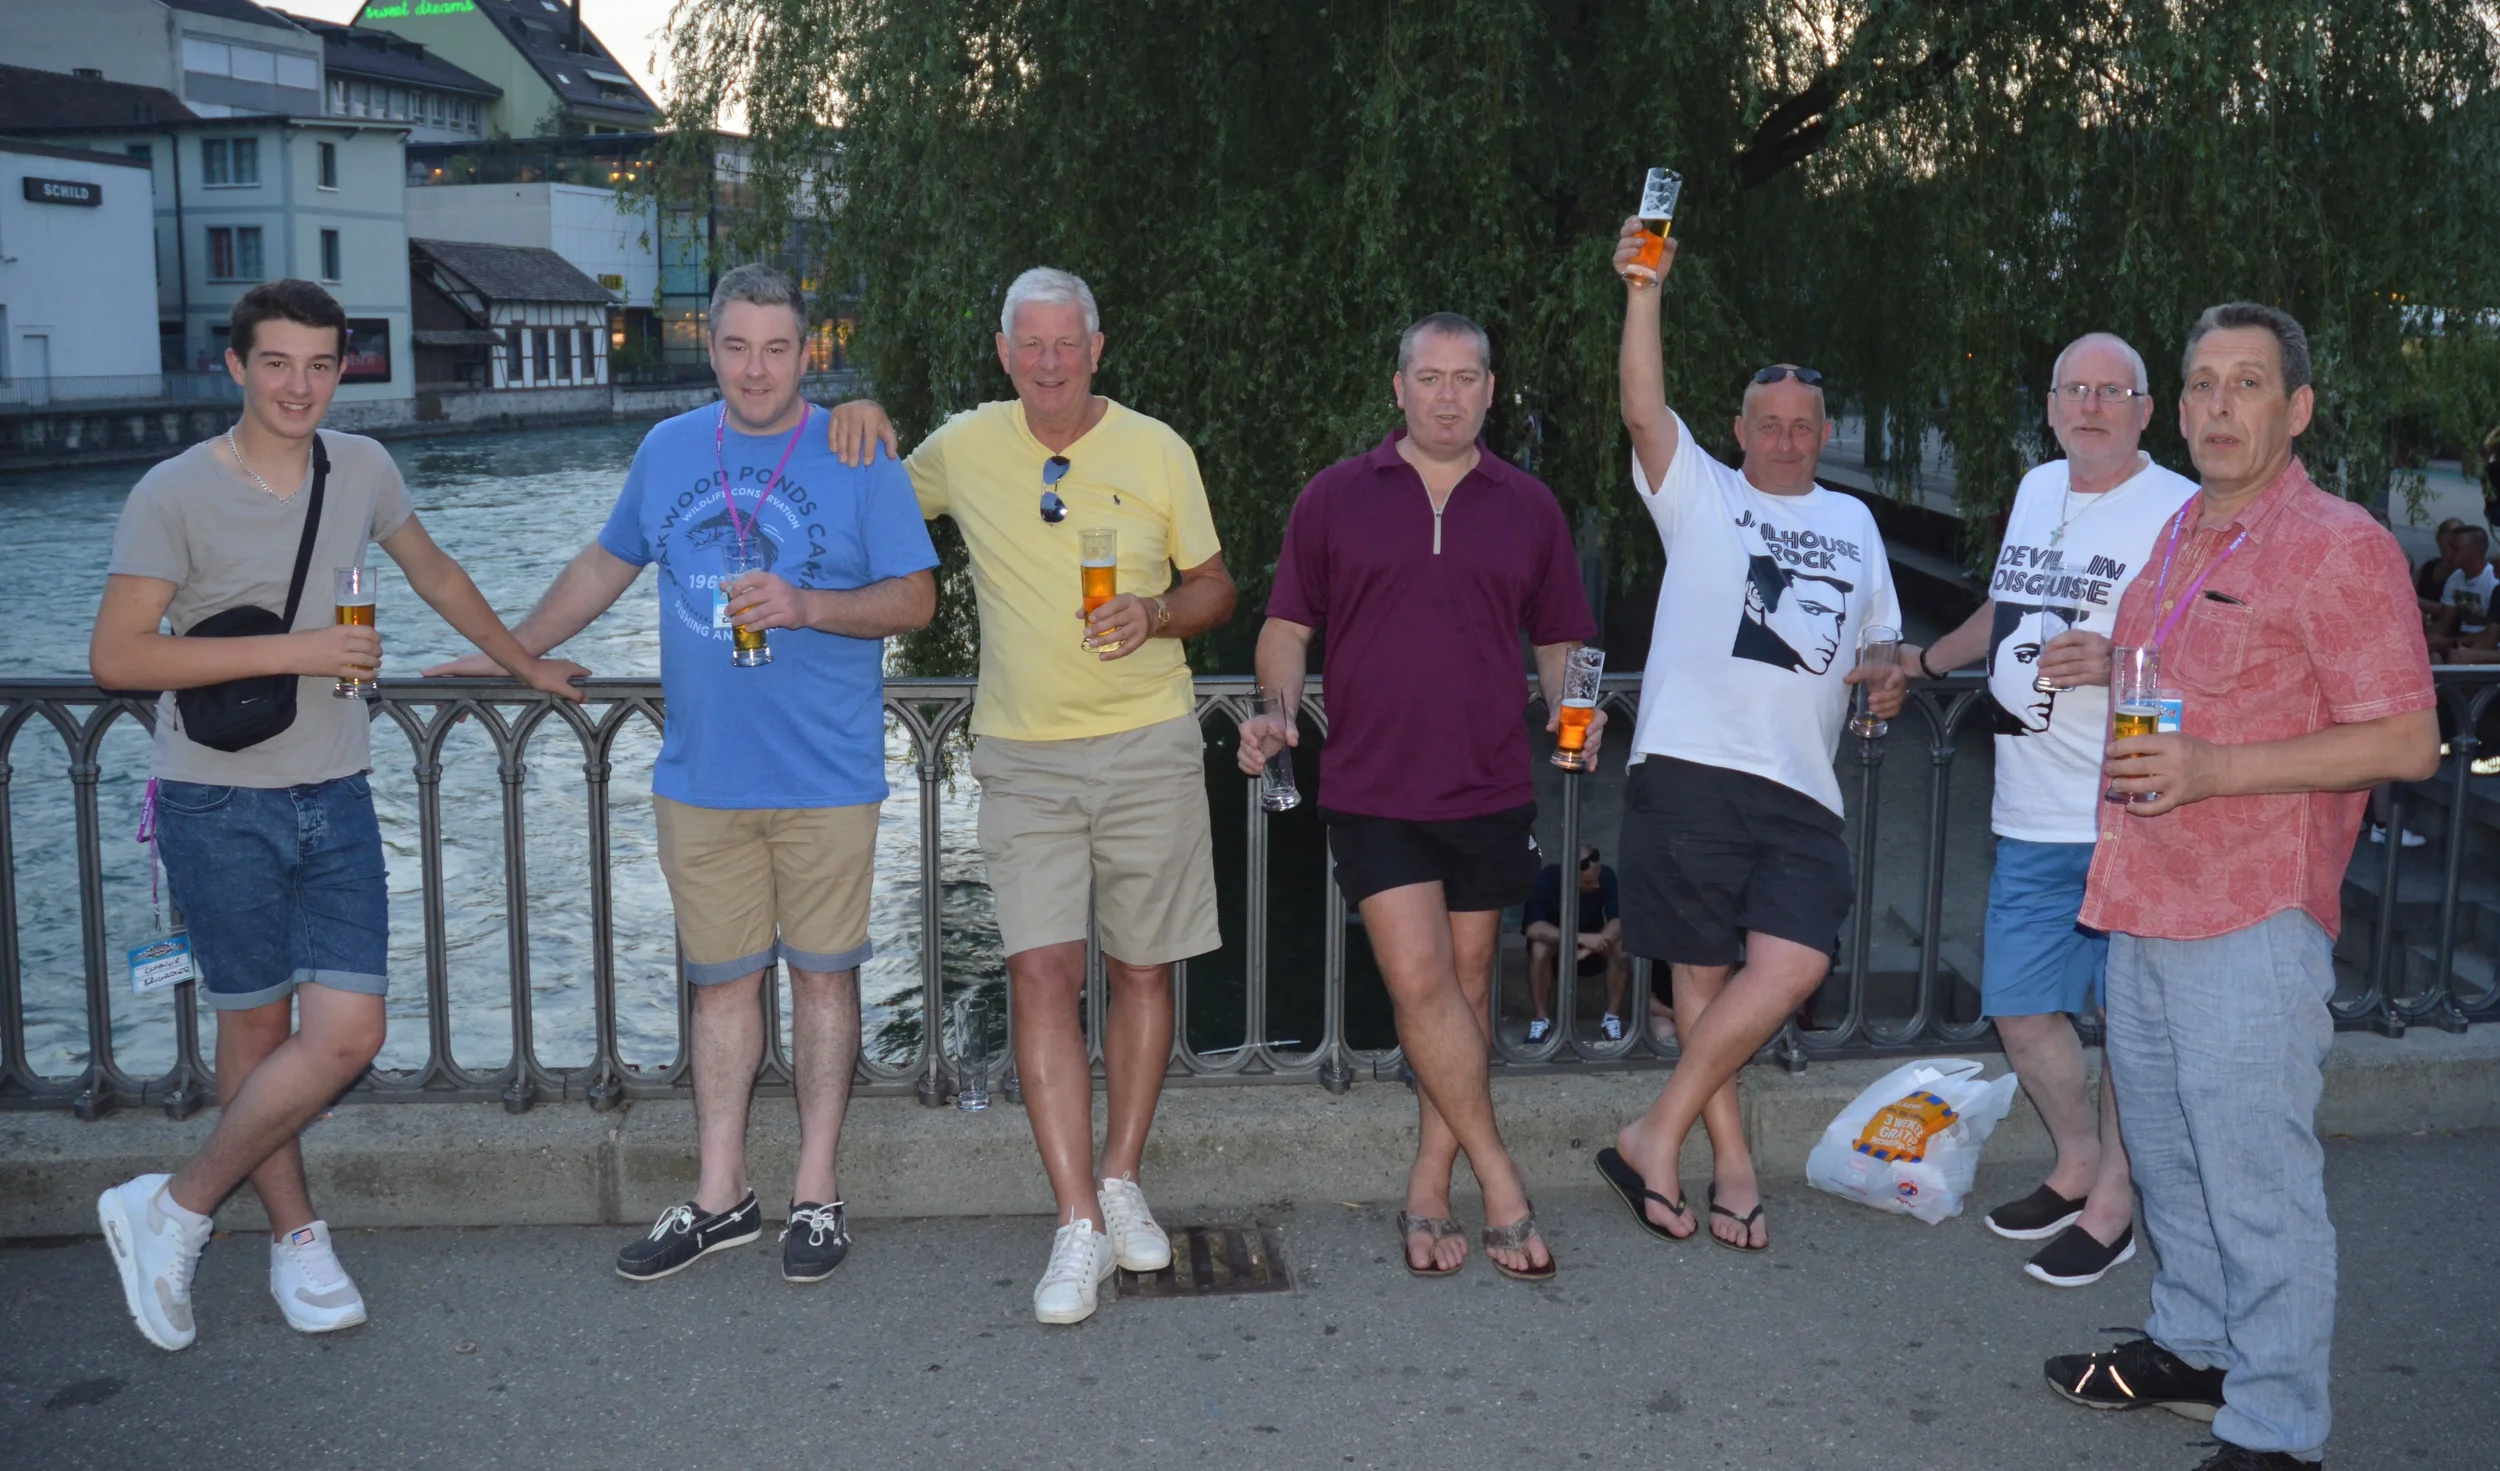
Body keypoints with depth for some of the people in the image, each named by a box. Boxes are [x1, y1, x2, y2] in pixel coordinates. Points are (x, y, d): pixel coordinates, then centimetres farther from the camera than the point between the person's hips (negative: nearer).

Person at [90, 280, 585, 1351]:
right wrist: (293, 650, -18)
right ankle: (296, 1239, 22)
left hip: (335, 798, 4)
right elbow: (116, 656, -14)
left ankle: (172, 1209, 13)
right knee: (256, 1029, 4)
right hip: (220, 804, -4)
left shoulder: (361, 469, 8)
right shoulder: (174, 495, -8)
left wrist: (527, 664, 32)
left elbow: (435, 575, 25)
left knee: (349, 1034, -4)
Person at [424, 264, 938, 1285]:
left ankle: (815, 1192, 17)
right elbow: (606, 566, 23)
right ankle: (720, 1197, 19)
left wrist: (806, 606, -19)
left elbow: (915, 597, -4)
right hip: (700, 774, 3)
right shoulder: (668, 450, 10)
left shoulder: (856, 457, -2)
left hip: (825, 778, -3)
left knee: (822, 972, 5)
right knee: (723, 980, 9)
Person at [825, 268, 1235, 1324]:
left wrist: (1154, 614, -13)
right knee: (1041, 971, -10)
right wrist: (861, 419, 3)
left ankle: (1122, 1182, 24)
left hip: (1148, 747, 0)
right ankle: (1077, 1225, -6)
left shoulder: (1156, 450, 2)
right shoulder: (965, 447, 4)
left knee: (1143, 968, 6)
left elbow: (1215, 588, 9)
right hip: (1024, 755, 0)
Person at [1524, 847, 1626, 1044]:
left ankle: (1612, 1016, -12)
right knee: (1539, 949, -35)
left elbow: (1619, 921, -28)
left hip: (1592, 947, 2)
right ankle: (1542, 1019, -17)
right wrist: (1581, 937, -49)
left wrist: (1593, 945, -47)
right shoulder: (1547, 879, -28)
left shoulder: (1606, 875, -21)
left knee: (1620, 948, -30)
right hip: (1556, 944, -2)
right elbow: (1534, 928, -37)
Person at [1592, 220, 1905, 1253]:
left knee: (1792, 965, -14)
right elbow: (1644, 410, -8)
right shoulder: (1700, 493, 10)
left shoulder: (1853, 523, 23)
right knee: (1701, 970, 0)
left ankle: (1656, 1137, -3)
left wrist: (1889, 679, 8)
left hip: (1800, 788, 3)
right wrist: (1643, 293, -18)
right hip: (1688, 768, -3)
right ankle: (1730, 1164, 14)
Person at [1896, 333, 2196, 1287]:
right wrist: (1922, 662, 39)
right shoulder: (2037, 489, 14)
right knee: (2019, 1008, 11)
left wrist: (2116, 662, -29)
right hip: (2033, 815, 7)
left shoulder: (2178, 512, -8)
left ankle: (2113, 1203, 18)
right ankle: (2079, 1164, 33)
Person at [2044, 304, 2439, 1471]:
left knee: (2258, 1181, -4)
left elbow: (2405, 741, -16)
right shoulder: (2175, 538, 15)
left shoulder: (2339, 546, -11)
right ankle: (2194, 1348, 36)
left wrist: (2211, 771, -23)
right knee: (2166, 1153, 19)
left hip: (2253, 919, -8)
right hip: (2145, 904, 8)